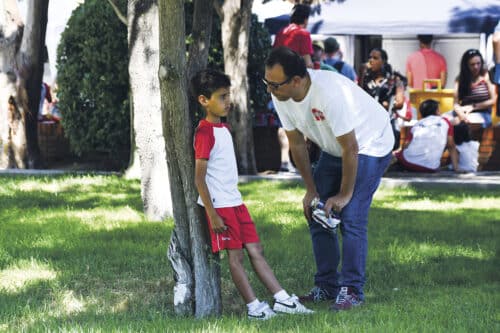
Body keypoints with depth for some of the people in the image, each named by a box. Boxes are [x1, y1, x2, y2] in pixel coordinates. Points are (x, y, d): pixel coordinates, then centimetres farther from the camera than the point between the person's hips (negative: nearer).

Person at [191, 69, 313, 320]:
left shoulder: (223, 129, 13)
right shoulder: (205, 132, -15)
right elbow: (199, 178, -17)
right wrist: (212, 214, -19)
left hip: (235, 202, 9)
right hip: (220, 205, -9)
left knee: (255, 251, 7)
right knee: (235, 255, -3)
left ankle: (282, 300, 8)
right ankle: (253, 307, 1)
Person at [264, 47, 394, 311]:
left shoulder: (330, 92, -38)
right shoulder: (281, 97, -16)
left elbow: (350, 148, -29)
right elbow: (297, 144, -1)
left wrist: (344, 194, -20)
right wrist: (311, 190, 0)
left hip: (369, 145, -8)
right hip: (333, 149, 8)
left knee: (351, 217, -16)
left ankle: (352, 291, -9)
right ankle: (326, 286, 14)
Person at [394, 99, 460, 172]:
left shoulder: (417, 124, 17)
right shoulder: (445, 122, 13)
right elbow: (451, 146, 14)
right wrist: (456, 168, 17)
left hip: (409, 161, 2)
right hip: (431, 168, -2)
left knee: (397, 154, 31)